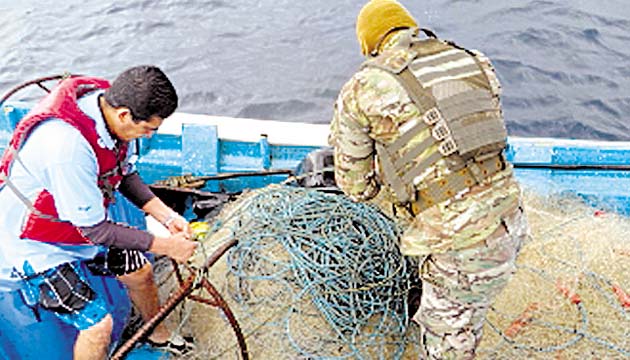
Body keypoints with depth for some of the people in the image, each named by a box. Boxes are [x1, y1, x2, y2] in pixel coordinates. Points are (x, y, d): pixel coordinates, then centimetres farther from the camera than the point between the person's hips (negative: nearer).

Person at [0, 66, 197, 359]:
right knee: (98, 325, -11)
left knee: (139, 271, 14)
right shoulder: (67, 146, -40)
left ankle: (157, 335, 41)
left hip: (81, 225, 8)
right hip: (31, 244, -8)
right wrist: (165, 246, -21)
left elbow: (124, 173, 2)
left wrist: (166, 216, -7)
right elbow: (95, 230, -29)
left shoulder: (107, 102, -15)